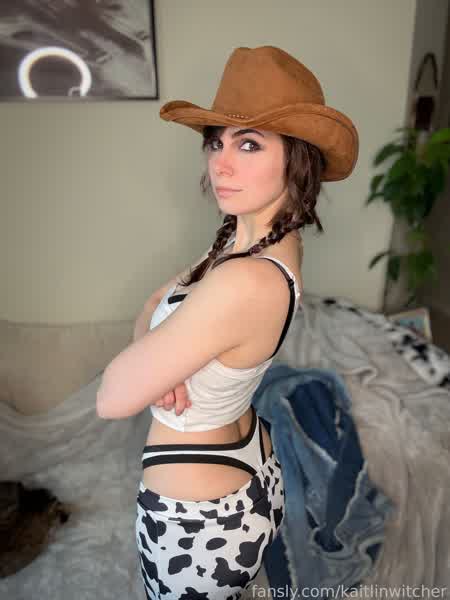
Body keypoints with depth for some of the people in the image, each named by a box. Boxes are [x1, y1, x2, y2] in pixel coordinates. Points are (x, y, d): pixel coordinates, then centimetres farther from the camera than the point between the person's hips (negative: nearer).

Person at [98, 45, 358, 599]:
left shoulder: (245, 281, -36)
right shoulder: (274, 239, -7)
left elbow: (114, 399, -26)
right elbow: (153, 311, 1)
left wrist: (150, 360, -8)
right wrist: (159, 354, -19)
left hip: (197, 518, -7)